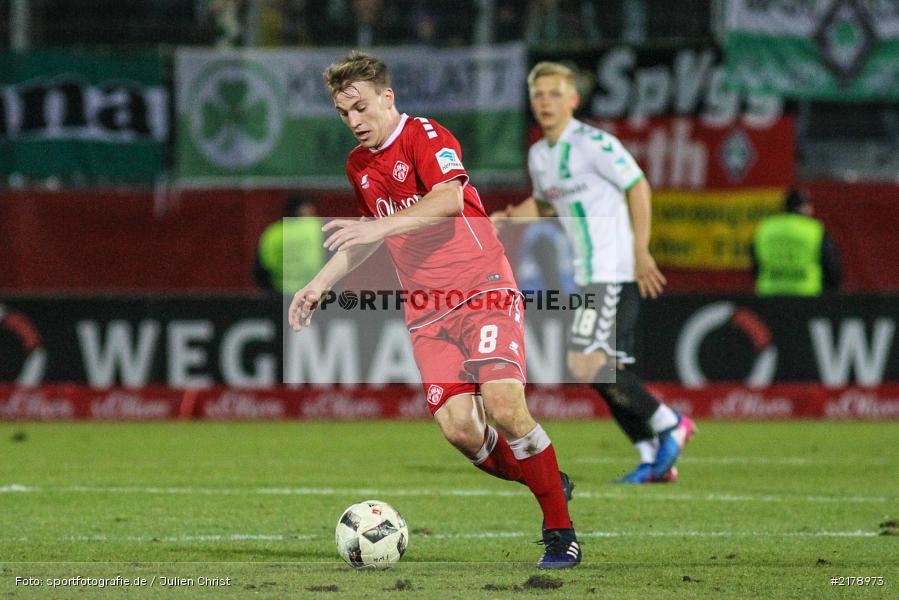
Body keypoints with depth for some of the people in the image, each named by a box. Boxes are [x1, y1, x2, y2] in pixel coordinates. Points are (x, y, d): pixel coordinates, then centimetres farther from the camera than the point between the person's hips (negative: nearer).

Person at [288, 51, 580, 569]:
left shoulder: (425, 136, -8)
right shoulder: (358, 166, 15)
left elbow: (449, 199, -27)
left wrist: (380, 225, -36)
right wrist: (321, 283, 22)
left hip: (484, 291, -6)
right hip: (428, 310, 6)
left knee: (505, 408, -22)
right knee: (459, 428, -12)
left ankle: (561, 533, -9)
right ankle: (547, 484, 14)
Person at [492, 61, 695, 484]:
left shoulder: (593, 144, -11)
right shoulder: (539, 155, 14)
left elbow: (638, 187, -11)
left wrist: (641, 253, -15)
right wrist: (509, 218, 9)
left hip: (615, 271, -9)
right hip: (589, 275, 9)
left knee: (585, 363, -18)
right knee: (604, 373, 7)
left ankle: (668, 424, -8)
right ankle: (654, 458, 11)